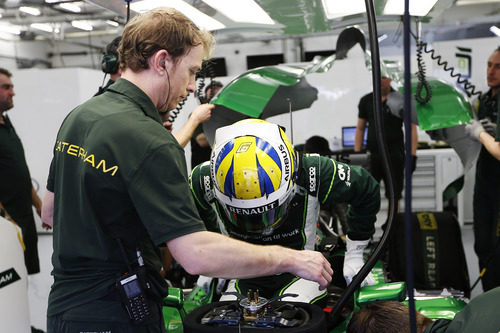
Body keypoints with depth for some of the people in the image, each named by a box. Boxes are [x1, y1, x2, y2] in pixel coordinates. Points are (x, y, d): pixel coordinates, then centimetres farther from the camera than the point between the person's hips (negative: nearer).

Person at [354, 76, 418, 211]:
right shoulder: (366, 101, 9)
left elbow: (412, 128, -1)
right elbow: (360, 129, 12)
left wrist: (412, 155, -9)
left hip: (394, 155, -2)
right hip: (372, 154, 2)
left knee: (394, 196, 1)